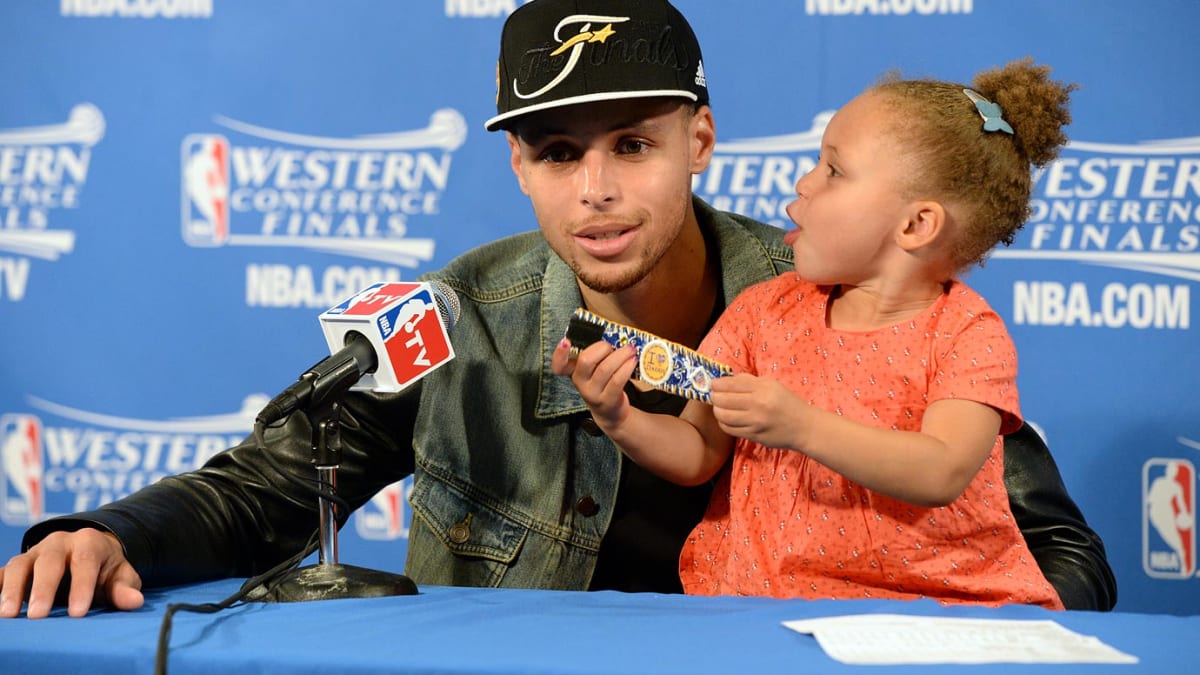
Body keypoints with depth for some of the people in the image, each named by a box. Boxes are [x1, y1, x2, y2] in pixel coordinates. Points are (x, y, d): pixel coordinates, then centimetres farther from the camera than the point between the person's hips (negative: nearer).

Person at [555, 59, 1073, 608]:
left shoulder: (968, 334, -5)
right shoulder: (766, 310, 8)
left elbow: (943, 475, -20)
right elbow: (699, 454, 9)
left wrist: (803, 428, -30)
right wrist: (622, 423, -11)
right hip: (761, 593, 3)